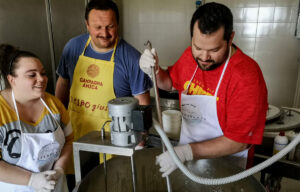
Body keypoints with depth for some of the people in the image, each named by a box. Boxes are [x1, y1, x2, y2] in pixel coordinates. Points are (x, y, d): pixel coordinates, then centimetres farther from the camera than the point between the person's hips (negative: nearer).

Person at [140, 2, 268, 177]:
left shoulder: (247, 77, -28)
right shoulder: (191, 55, -10)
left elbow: (238, 141, -25)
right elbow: (170, 82, 9)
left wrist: (188, 151, -33)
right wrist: (155, 71, -12)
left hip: (224, 166, -5)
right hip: (186, 152, 5)